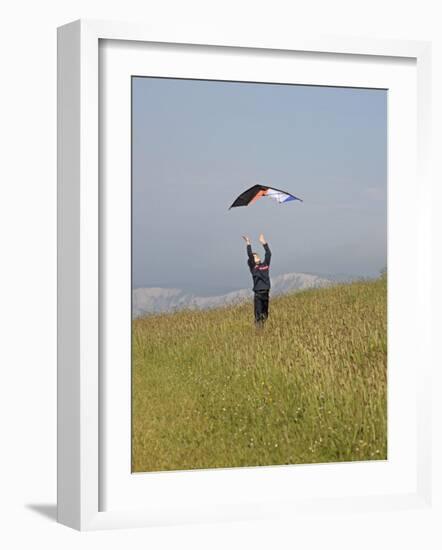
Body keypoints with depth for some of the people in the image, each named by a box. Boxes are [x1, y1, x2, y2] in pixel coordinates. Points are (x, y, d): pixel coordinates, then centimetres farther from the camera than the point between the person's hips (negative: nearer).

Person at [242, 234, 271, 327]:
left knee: (265, 314, 11)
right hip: (258, 294, -5)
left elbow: (268, 254, 11)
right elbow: (250, 256, -10)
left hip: (266, 293, 5)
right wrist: (248, 244, -12)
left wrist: (264, 242, 11)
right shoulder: (253, 267, 0)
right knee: (258, 315, -6)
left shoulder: (265, 265, 12)